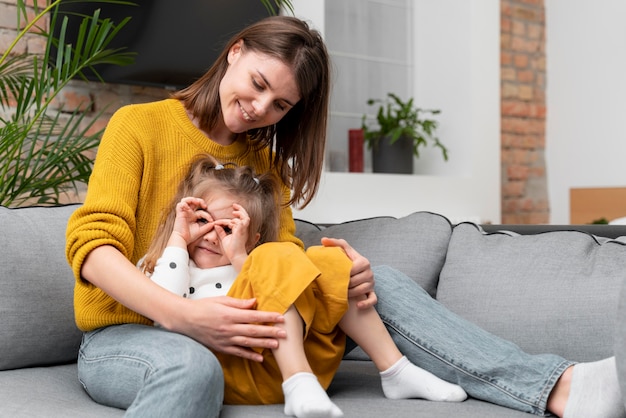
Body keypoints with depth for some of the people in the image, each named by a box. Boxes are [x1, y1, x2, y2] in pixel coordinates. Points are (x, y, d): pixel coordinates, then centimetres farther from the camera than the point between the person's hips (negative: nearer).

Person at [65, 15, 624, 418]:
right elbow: (91, 243, -14)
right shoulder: (139, 125, -4)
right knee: (192, 368, -43)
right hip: (125, 336, -4)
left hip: (230, 333, 5)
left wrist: (346, 273, -21)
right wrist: (181, 315, -31)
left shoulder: (265, 159, 14)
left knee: (380, 286, -12)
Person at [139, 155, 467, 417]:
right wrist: (178, 237, 1)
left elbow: (264, 314, 6)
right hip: (230, 373, -5)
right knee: (276, 257, -19)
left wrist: (238, 256, 0)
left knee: (326, 260, -5)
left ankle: (395, 371, -8)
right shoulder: (157, 267, 19)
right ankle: (298, 383, -36)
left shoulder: (244, 263, 28)